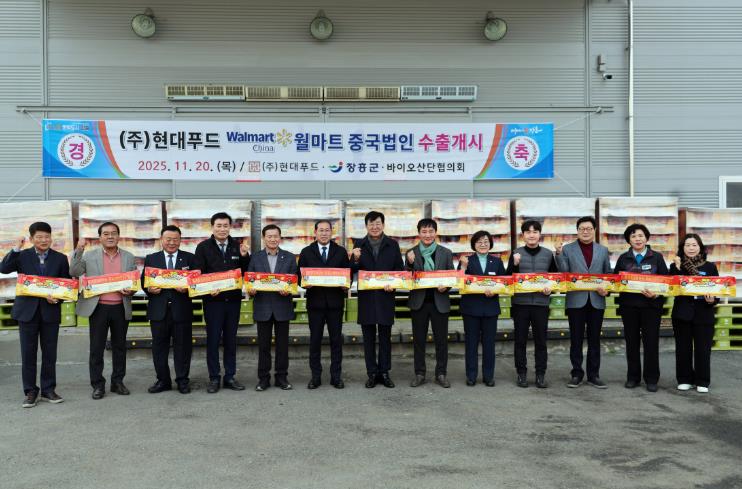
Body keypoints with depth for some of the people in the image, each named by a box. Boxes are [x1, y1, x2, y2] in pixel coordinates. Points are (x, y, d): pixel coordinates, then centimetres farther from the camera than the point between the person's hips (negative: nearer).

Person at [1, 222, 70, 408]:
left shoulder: (60, 258, 5)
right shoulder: (22, 256, 3)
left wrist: (57, 297, -13)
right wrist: (16, 249, -17)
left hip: (50, 311, 1)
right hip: (27, 311, -1)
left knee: (50, 354, 7)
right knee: (28, 353, 4)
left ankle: (48, 390, 18)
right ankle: (30, 392, 13)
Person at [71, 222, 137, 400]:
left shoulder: (129, 257, 8)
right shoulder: (89, 255, 4)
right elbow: (74, 273, -4)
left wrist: (131, 291, -10)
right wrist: (78, 251, -15)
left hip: (121, 308, 2)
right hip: (98, 308, -2)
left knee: (120, 346, 9)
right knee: (96, 348, 1)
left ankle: (118, 382, 20)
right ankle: (98, 385, 10)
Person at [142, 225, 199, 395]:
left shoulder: (190, 258, 6)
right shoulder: (151, 259, 10)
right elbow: (143, 281, 8)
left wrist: (187, 288, -18)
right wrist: (149, 289, -13)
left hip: (182, 310, -1)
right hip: (158, 310, 2)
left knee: (182, 346, 4)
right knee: (159, 346, 7)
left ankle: (182, 380, 15)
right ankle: (163, 380, 18)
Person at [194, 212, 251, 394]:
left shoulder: (238, 246, 6)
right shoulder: (203, 247, 0)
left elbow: (246, 272, 6)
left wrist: (245, 256, -11)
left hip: (233, 299, 3)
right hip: (213, 300, -2)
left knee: (231, 339, 9)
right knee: (213, 339, 2)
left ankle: (230, 377, 18)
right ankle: (214, 378, 11)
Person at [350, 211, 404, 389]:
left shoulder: (392, 245, 4)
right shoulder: (359, 245, 4)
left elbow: (400, 269, 4)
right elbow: (353, 271, 2)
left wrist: (393, 284, -13)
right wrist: (356, 259, -18)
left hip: (385, 297, 0)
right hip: (366, 297, 0)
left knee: (385, 337, 6)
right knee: (368, 338, 6)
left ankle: (384, 373, 15)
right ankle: (372, 374, 13)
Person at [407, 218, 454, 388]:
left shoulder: (446, 253, 4)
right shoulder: (411, 253, 3)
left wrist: (446, 286, -14)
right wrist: (411, 263, -17)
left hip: (439, 302, 0)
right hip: (418, 302, 0)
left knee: (441, 339, 5)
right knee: (418, 339, 7)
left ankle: (441, 374, 15)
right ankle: (419, 374, 16)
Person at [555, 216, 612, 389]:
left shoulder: (603, 250, 11)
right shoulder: (567, 249, 3)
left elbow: (608, 274, 12)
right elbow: (563, 273, -3)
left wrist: (607, 288, -6)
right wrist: (559, 254, -15)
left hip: (596, 301, 2)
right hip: (576, 301, -2)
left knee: (594, 340, 8)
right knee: (576, 340, 4)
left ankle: (593, 375, 16)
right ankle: (576, 374, 13)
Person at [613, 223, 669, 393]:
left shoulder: (657, 257, 4)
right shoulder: (623, 258, 8)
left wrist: (656, 294, -15)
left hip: (651, 305, -2)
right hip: (629, 305, 2)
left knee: (651, 342, 0)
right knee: (631, 342, 6)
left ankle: (651, 379, 10)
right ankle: (633, 377, 16)